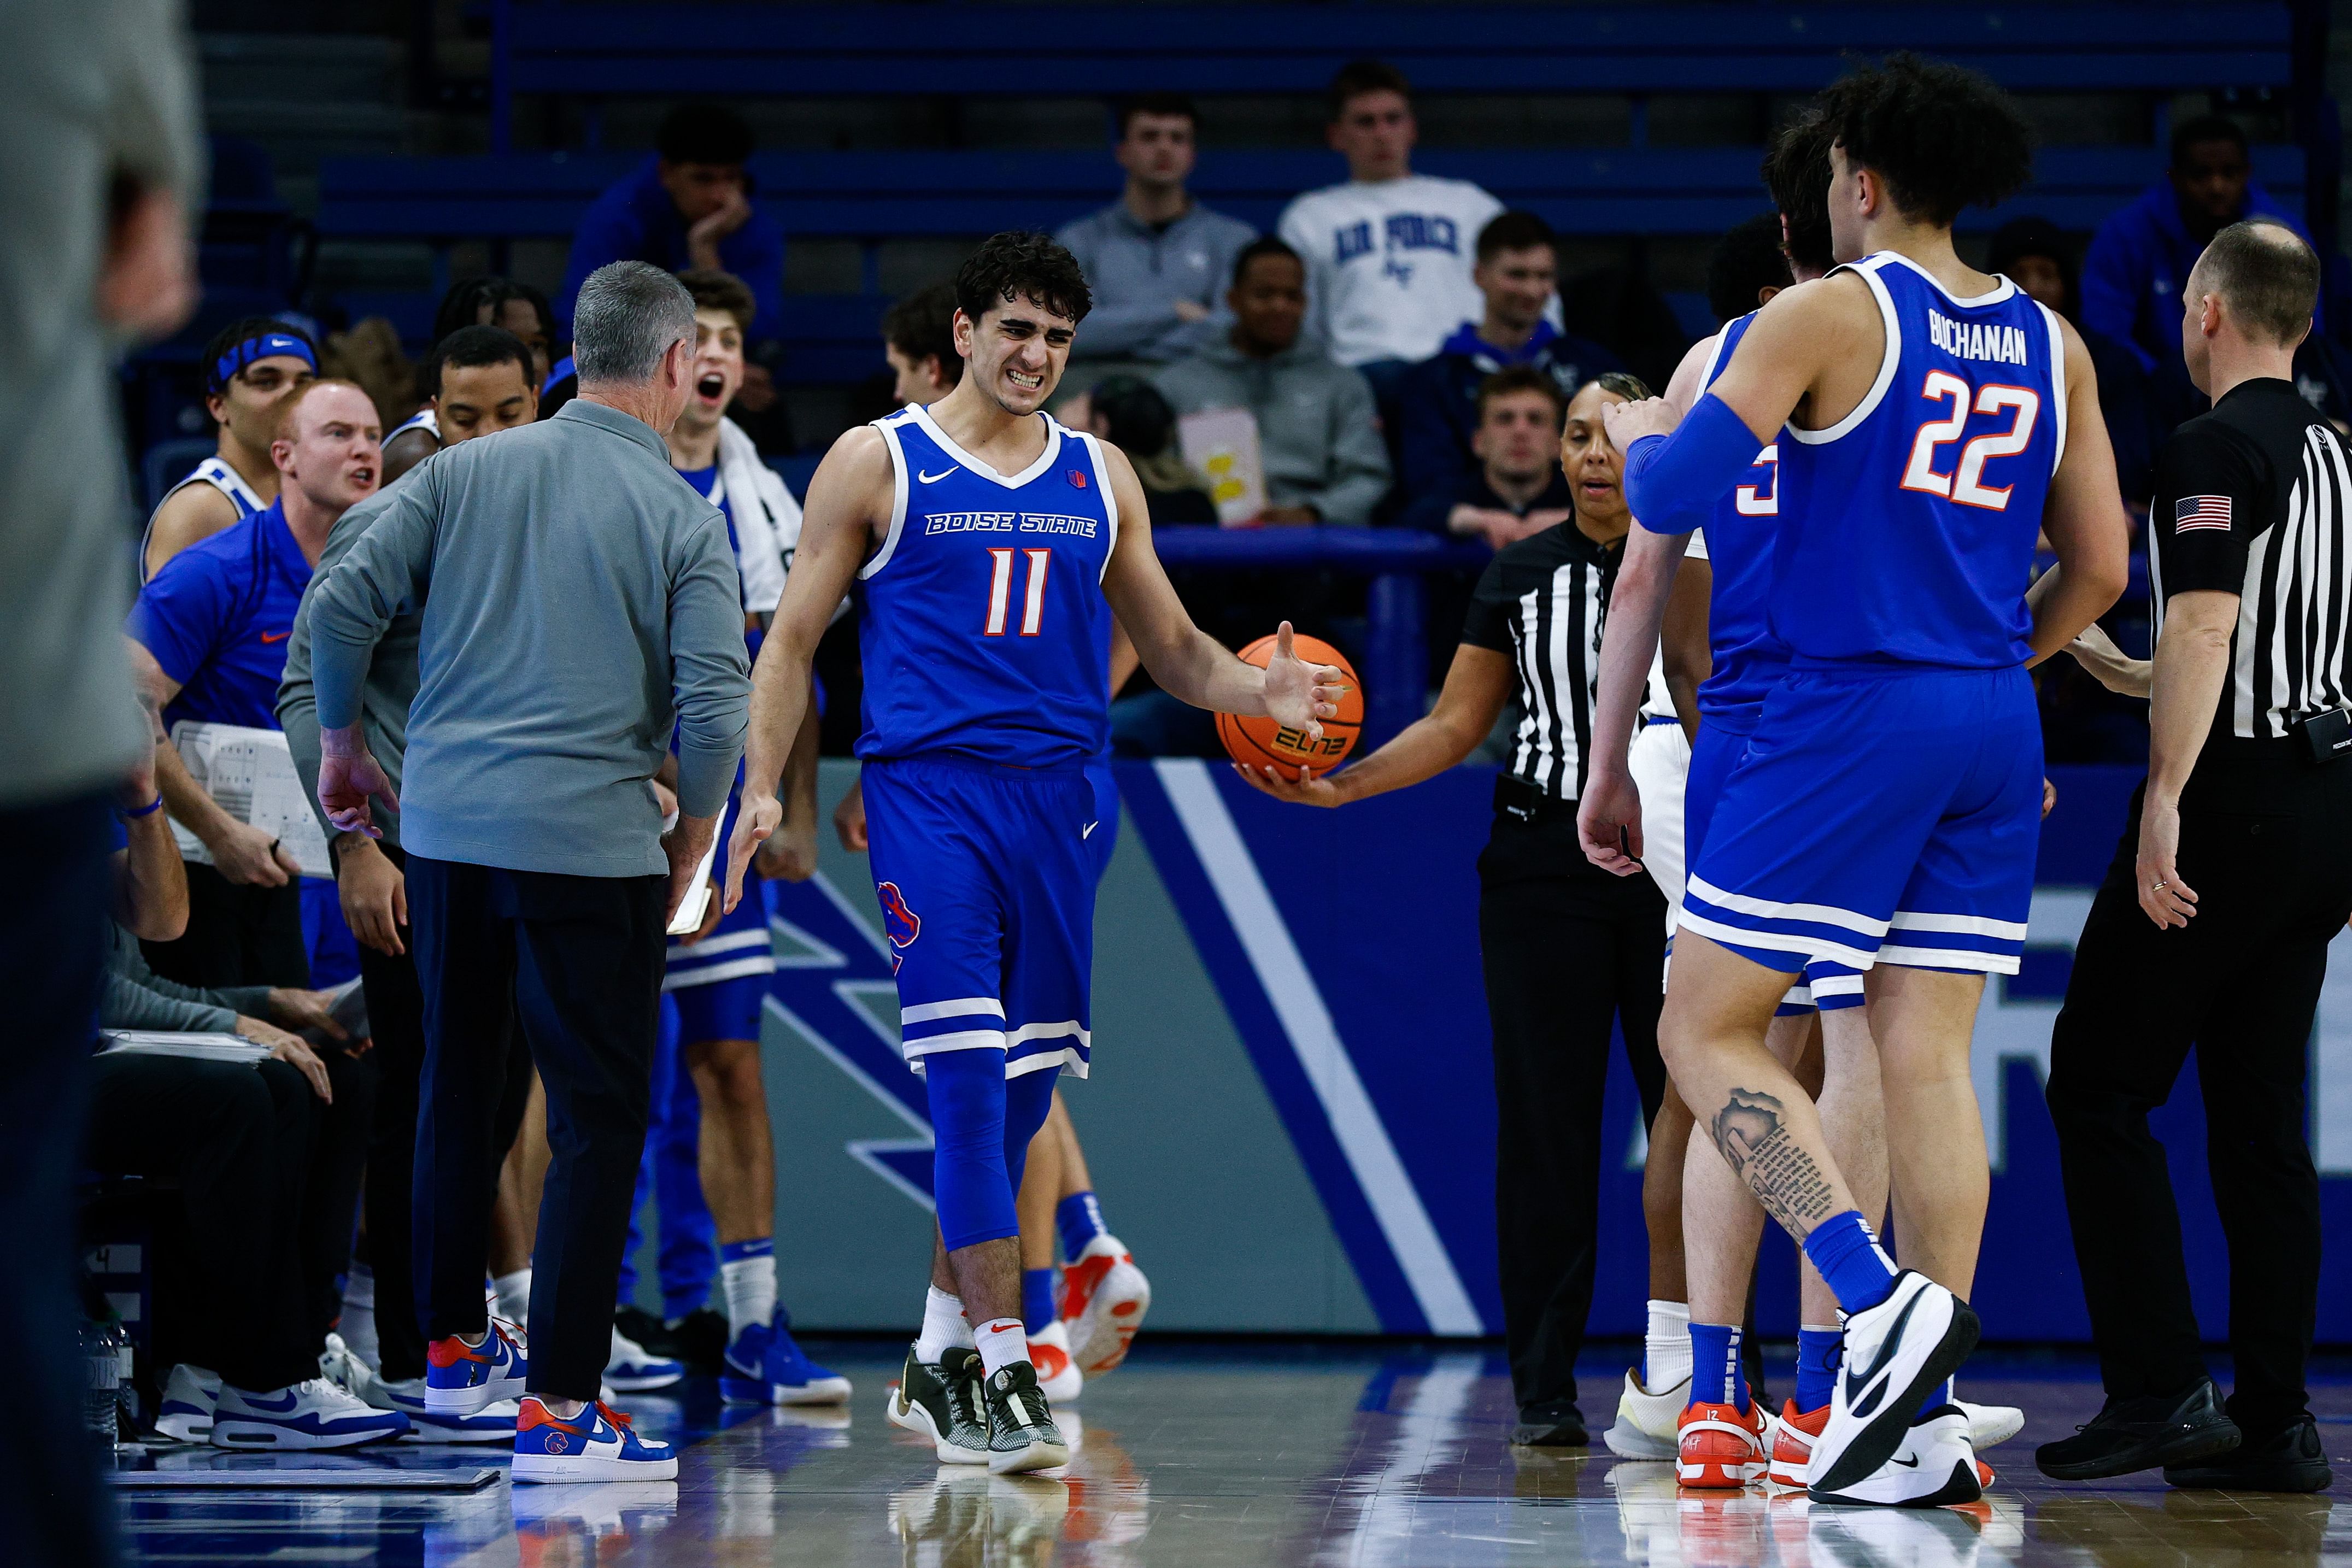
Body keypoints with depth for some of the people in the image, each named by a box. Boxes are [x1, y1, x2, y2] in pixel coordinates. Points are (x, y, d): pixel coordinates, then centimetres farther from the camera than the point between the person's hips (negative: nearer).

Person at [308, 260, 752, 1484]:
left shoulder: (465, 473, 6)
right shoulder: (682, 519, -4)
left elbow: (342, 605, 1)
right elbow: (712, 707, -10)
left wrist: (341, 745, 16)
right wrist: (687, 855, 4)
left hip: (444, 827, 5)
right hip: (593, 840, -5)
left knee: (458, 1087, 22)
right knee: (598, 1118, 0)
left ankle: (454, 1347, 33)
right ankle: (556, 1411, -6)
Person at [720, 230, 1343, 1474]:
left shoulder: (1099, 477, 14)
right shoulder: (877, 464, 3)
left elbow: (1170, 648, 19)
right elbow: (793, 639, 5)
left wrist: (1259, 693, -2)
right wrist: (761, 787, -7)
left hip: (1055, 799, 5)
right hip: (929, 794, -5)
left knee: (1022, 1089, 7)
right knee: (969, 1079, -14)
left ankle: (938, 1362, 19)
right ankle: (1001, 1371, -15)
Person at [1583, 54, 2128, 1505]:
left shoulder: (1830, 315, -7)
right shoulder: (2052, 343, 11)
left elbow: (1670, 502, -11)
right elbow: (2100, 566, 13)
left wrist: (1638, 433, 11)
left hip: (1851, 713, -6)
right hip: (1996, 731, 6)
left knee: (1709, 1032, 1)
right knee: (1928, 1061, 6)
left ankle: (1885, 1304, -17)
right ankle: (1922, 1418, 1)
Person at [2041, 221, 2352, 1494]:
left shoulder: (2216, 448, -10)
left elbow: (2204, 628, -20)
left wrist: (2164, 797, -23)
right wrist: (2121, 672, 36)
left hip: (2234, 797, -8)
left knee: (2099, 1080, -3)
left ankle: (2159, 1389, -10)